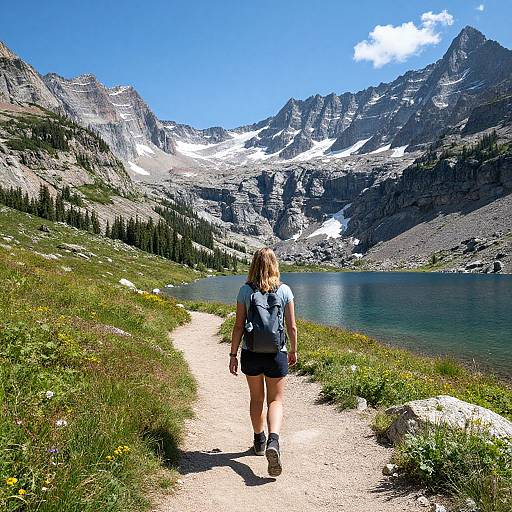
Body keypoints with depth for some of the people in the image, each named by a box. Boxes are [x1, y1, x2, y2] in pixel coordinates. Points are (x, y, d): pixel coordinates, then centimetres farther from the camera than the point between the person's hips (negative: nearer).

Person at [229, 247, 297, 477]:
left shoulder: (245, 290, -6)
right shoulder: (284, 290, -5)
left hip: (251, 353, 1)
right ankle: (273, 441, -12)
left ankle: (260, 441, 35)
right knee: (276, 400, 10)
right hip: (276, 354, -1)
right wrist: (293, 350, 13)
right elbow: (292, 326, -1)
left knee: (256, 398, 19)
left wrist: (233, 354, 3)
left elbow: (239, 326, -6)